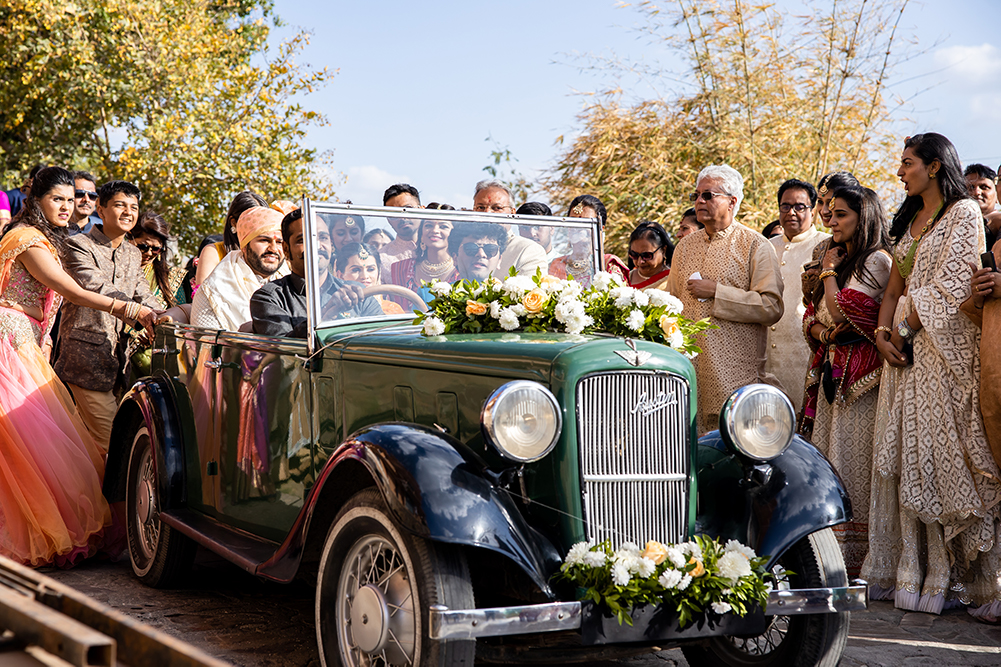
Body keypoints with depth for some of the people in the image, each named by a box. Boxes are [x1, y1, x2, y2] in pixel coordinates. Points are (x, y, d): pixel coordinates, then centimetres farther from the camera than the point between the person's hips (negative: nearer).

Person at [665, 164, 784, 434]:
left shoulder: (756, 246, -1)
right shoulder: (685, 245, 17)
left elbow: (771, 307, -12)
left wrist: (716, 292, -12)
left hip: (734, 371, -5)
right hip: (687, 367, 5)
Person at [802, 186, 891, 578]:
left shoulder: (877, 259, -7)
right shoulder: (844, 259, 21)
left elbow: (840, 310, -16)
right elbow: (809, 319, 19)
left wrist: (829, 271, -1)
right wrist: (823, 332, -3)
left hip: (860, 373, -9)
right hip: (831, 371, 9)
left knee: (853, 466, -9)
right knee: (830, 470, 6)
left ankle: (858, 561, -5)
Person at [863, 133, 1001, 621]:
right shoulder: (910, 221, 21)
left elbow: (950, 286, -12)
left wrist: (904, 329, -11)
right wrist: (883, 333, -1)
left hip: (943, 349, -7)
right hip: (904, 349, 7)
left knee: (940, 457, -8)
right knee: (904, 459, 3)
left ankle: (946, 574, -4)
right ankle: (910, 573, 6)